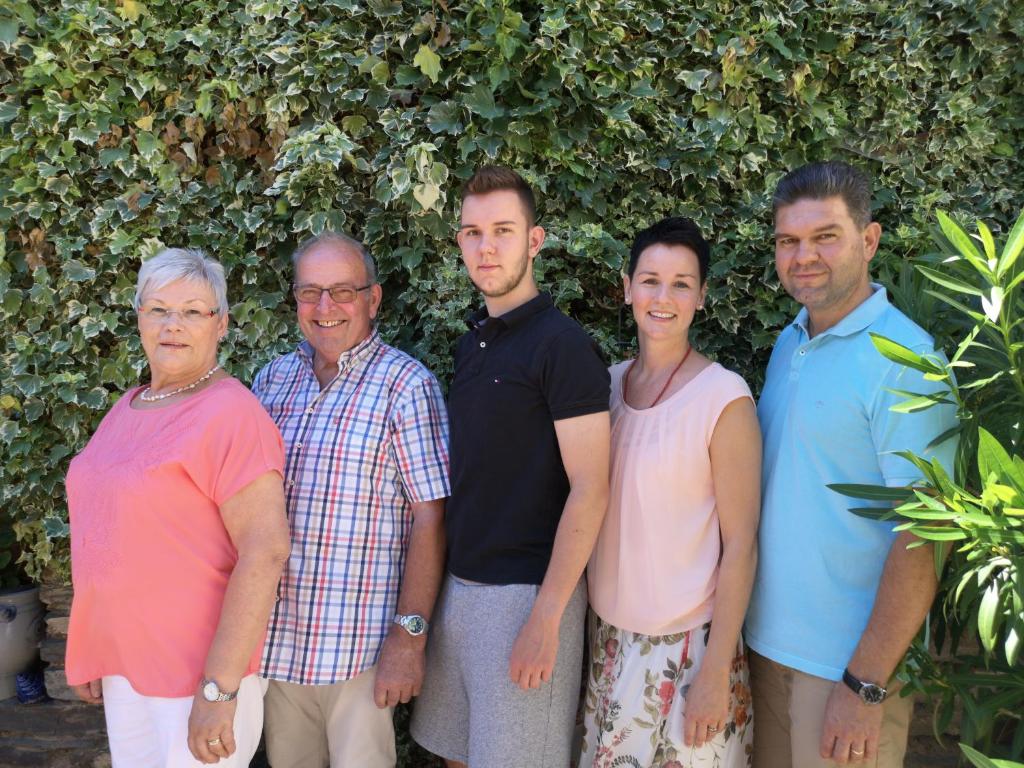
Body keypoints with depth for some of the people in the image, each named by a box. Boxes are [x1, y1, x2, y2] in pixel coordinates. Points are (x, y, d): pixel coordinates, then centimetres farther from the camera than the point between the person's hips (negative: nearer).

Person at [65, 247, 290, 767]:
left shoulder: (230, 413, -17)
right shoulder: (129, 406, 8)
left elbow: (266, 551, -23)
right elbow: (107, 534, 15)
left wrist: (219, 690, -23)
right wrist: (88, 653, 16)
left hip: (201, 668, -7)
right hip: (122, 661, 7)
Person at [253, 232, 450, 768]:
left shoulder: (404, 385, -9)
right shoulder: (273, 379, 7)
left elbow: (429, 518, -12)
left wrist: (409, 635, -16)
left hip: (360, 644, -5)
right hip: (275, 637, 5)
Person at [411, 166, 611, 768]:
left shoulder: (562, 345, -14)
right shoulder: (471, 344, 10)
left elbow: (589, 491, -17)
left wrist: (546, 617, -19)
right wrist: (452, 586, 13)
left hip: (527, 591, -7)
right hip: (460, 583, 7)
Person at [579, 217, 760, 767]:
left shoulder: (723, 397, -14)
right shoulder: (609, 383, 1)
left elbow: (740, 546, -13)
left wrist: (716, 671, -13)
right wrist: (584, 616, 7)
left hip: (686, 640, -5)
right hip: (608, 629, 5)